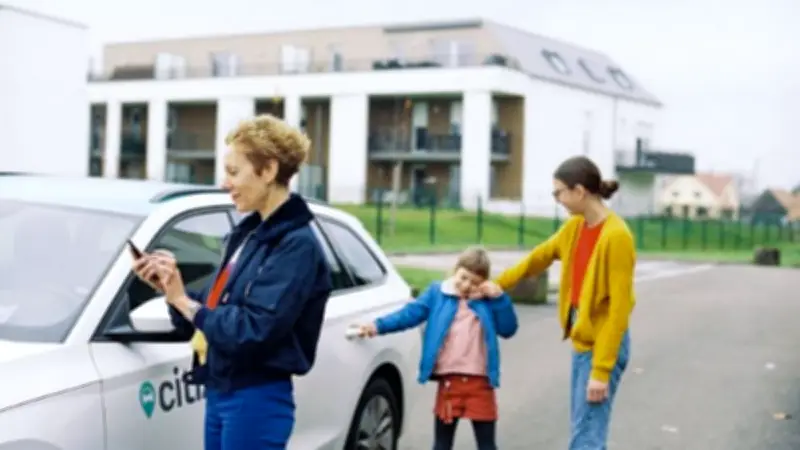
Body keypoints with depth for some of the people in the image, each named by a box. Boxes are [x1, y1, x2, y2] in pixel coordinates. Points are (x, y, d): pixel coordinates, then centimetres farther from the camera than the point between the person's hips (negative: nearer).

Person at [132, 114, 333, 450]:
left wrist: (183, 300, -17)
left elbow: (253, 330, -24)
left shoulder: (297, 245, -16)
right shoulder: (247, 234, 11)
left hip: (257, 401, -9)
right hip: (220, 394, 9)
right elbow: (214, 312, 12)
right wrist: (168, 287, -3)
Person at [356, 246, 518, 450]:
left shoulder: (488, 301, 4)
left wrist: (500, 298, -10)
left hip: (480, 382, 0)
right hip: (449, 381, 0)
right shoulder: (437, 292, 3)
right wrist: (378, 326, -16)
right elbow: (410, 313, -4)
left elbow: (508, 329, 0)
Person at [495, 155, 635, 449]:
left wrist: (602, 370, -21)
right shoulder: (574, 228, 6)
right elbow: (538, 258, 23)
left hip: (603, 346, -8)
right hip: (581, 342, 8)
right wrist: (498, 284, 26)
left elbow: (619, 308, -20)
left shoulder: (616, 236, -19)